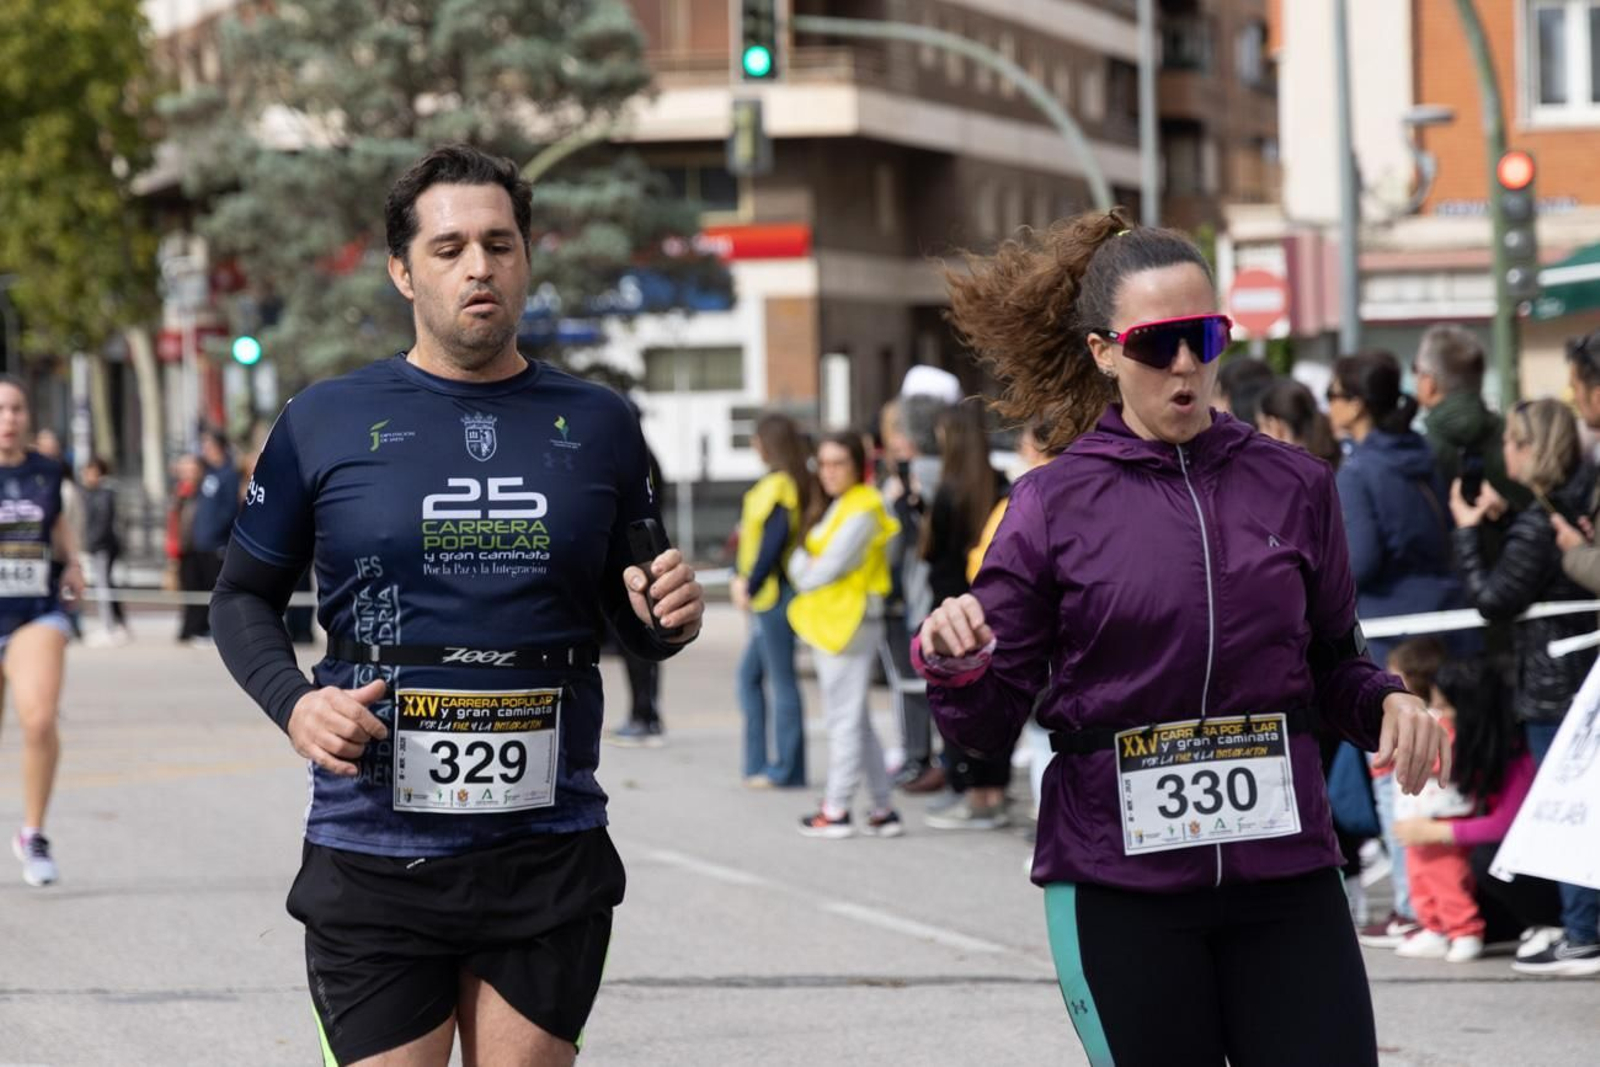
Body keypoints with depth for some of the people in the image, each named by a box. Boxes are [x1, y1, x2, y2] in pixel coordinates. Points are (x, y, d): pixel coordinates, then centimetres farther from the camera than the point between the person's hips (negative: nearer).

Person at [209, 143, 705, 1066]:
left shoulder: (597, 425, 8)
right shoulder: (325, 423, 3)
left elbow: (629, 617, 17)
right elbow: (245, 596, 10)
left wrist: (668, 618, -7)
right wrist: (292, 701, -9)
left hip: (550, 852, 2)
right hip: (374, 862, -1)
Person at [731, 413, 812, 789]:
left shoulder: (780, 486, -15)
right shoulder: (771, 484, 14)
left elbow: (774, 541, -20)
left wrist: (750, 585, -13)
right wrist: (740, 578, 8)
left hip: (774, 594, -10)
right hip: (766, 597, 10)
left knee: (781, 679, -4)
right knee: (749, 674, 13)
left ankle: (786, 769, 1)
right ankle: (758, 764, 14)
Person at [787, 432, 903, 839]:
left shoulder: (860, 512, -14)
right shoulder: (833, 508, 17)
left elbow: (830, 566, -18)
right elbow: (802, 559, 16)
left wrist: (805, 577, -1)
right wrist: (802, 566, -5)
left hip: (850, 620, -10)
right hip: (828, 620, 10)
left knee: (845, 717, -3)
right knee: (856, 718, 12)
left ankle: (836, 809, 2)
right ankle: (882, 809, 15)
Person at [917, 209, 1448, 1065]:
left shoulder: (1292, 487, 5)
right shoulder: (1056, 505, 0)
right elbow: (990, 722, 2)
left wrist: (1384, 704, -6)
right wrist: (953, 666, -19)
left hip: (1284, 874, 2)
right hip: (1121, 889, -1)